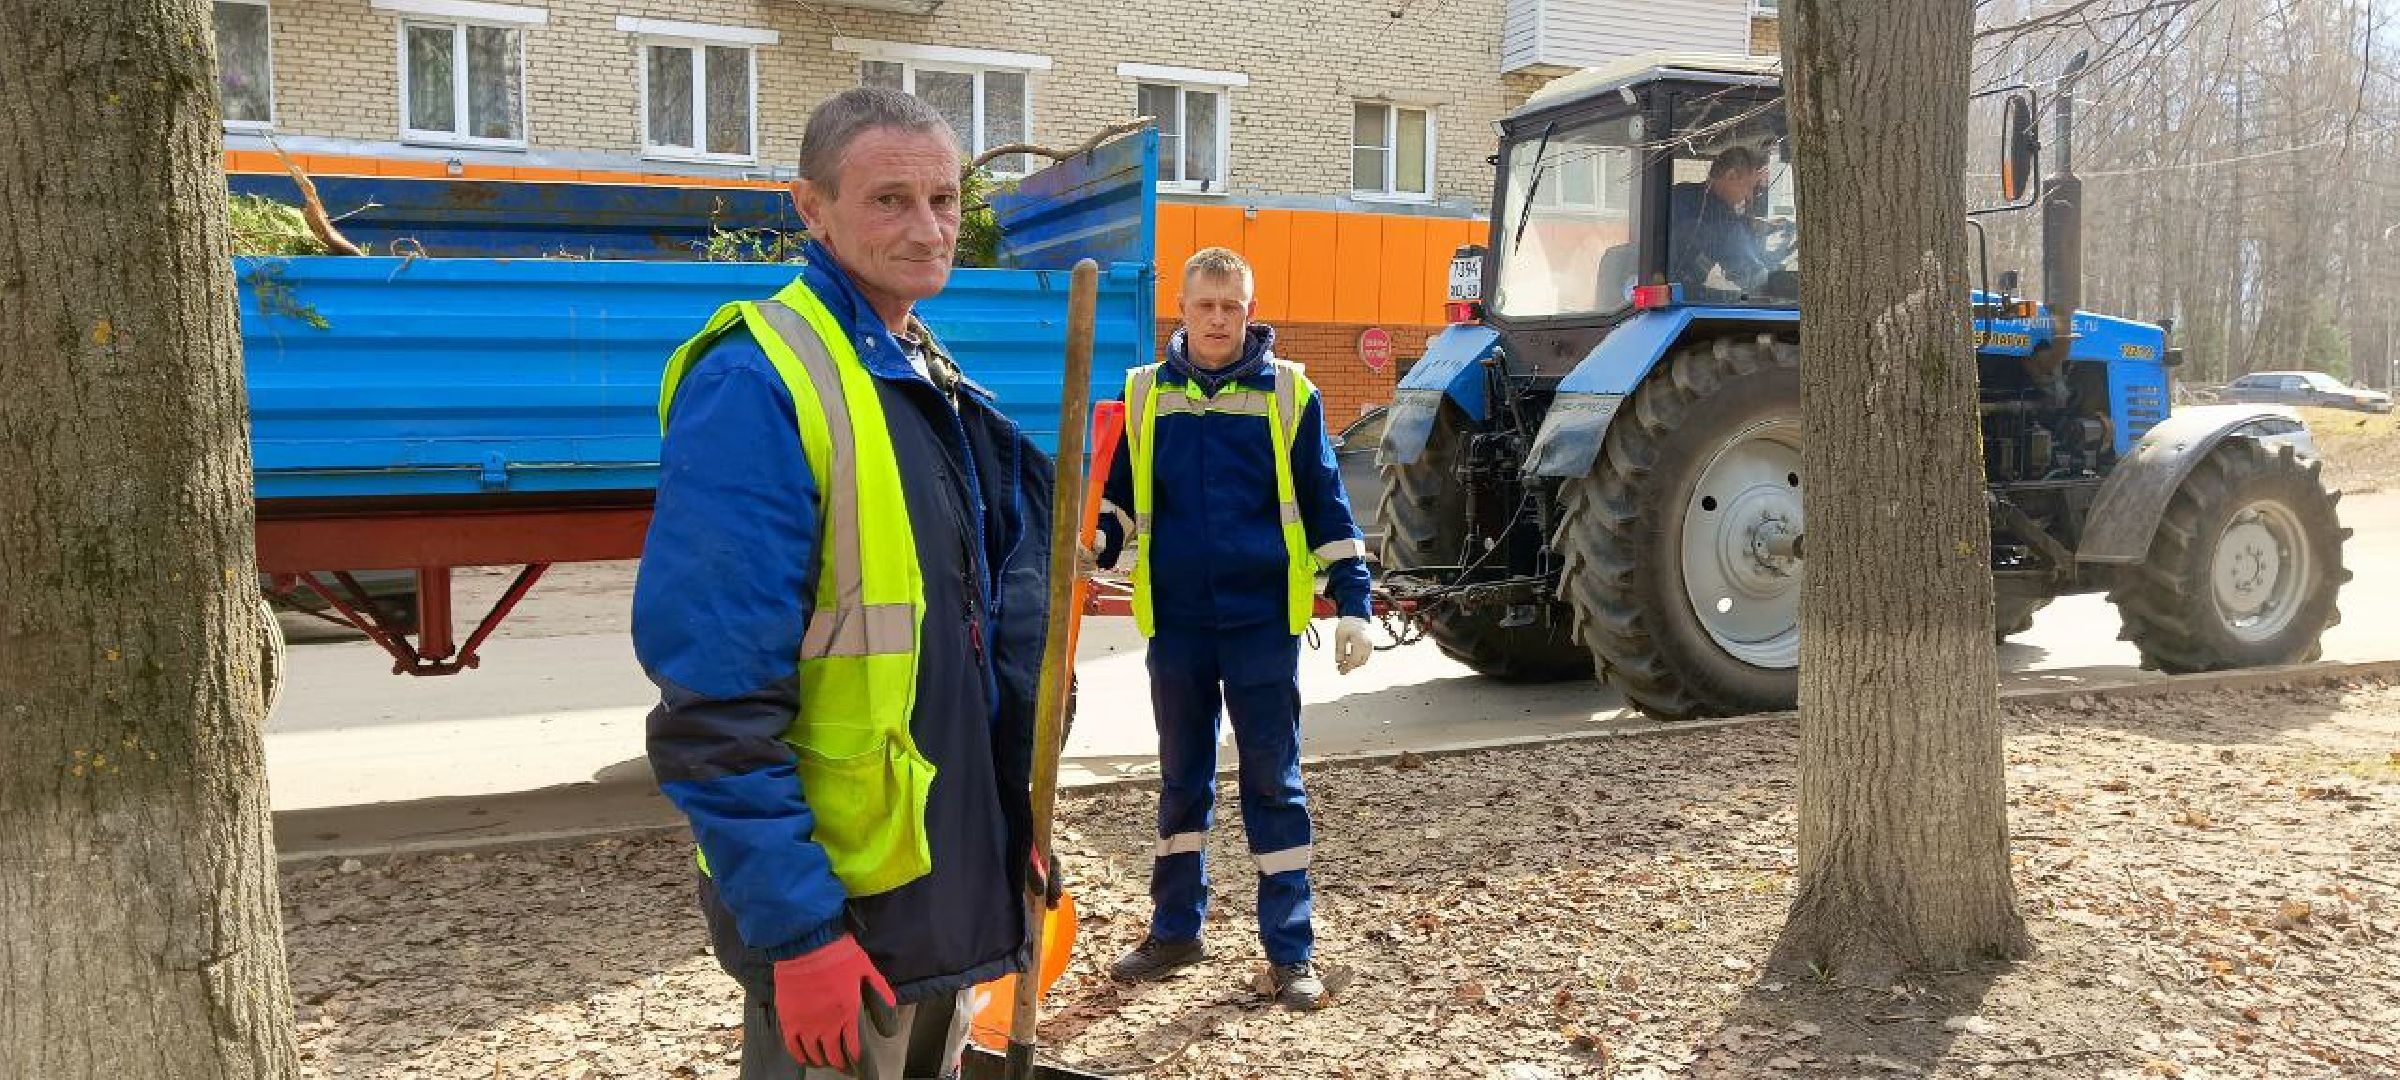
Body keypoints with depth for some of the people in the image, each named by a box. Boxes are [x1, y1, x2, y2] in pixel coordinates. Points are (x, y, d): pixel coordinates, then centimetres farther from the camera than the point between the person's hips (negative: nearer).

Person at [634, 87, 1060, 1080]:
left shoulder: (933, 383, 8)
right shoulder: (757, 386, -19)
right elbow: (716, 705, -23)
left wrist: (1017, 829, 14)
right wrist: (796, 927, -22)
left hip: (953, 880, 8)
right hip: (839, 908, -8)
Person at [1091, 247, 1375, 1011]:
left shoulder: (1288, 394, -1)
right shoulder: (1144, 394, 4)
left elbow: (1326, 505, 1)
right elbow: (1117, 494, 10)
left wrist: (1352, 603, -3)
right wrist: (1088, 550, -10)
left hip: (1263, 623, -2)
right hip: (1177, 623, 2)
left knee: (1273, 782, 5)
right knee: (1181, 779, 14)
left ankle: (1291, 950, 14)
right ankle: (1175, 929, 29)